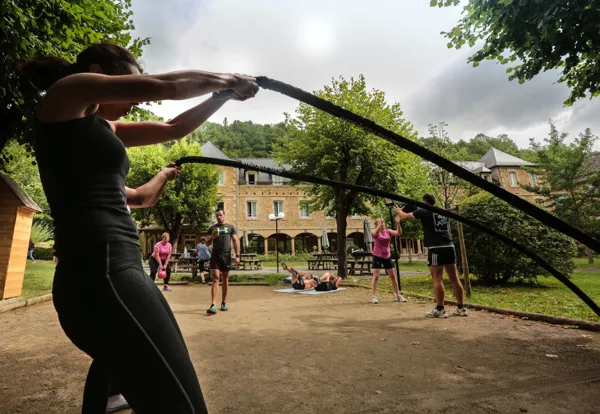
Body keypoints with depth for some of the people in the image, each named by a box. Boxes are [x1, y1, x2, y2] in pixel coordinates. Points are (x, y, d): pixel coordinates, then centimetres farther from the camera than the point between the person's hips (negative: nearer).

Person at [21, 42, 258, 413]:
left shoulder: (106, 128, 24)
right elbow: (166, 86, -4)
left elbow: (174, 129, 24)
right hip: (99, 271, -10)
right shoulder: (67, 92, 2)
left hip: (110, 269, 11)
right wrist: (228, 80, 11)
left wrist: (226, 95, 21)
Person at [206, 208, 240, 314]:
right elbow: (207, 243, 13)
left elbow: (236, 241, 3)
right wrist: (212, 237, -10)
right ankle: (213, 305, -13)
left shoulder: (230, 227, 9)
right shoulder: (212, 228, 11)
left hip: (226, 256, 0)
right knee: (215, 279, -8)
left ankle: (224, 303, 21)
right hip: (215, 255, 0)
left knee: (225, 280, 9)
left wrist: (237, 255, -7)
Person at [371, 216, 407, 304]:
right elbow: (375, 233, -34)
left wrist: (398, 223, -27)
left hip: (387, 256, 4)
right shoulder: (376, 232, -8)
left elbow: (399, 233, -13)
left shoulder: (388, 231, 1)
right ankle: (373, 296, -2)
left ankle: (397, 295, 23)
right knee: (376, 276, -7)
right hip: (377, 256, -4)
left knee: (393, 276, 10)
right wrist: (380, 225, -46)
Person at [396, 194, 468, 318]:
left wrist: (399, 210, 30)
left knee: (437, 279, -3)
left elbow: (405, 216, 9)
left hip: (436, 249, -6)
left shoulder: (424, 211, 0)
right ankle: (461, 308, 16)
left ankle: (440, 310, 0)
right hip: (449, 247, 6)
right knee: (454, 278, 9)